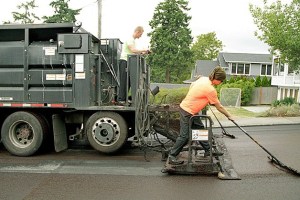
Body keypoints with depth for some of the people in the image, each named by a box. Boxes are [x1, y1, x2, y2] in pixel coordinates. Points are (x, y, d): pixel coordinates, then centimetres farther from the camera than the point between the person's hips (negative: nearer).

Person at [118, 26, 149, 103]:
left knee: (128, 81, 8)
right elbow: (133, 50, -25)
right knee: (124, 81, -9)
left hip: (128, 62, 10)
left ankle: (124, 98, 13)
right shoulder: (130, 39, -12)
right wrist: (143, 50, -17)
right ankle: (121, 99, -5)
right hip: (124, 62, -10)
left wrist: (141, 53, 9)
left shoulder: (133, 40, 20)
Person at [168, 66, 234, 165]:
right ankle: (171, 157, 3)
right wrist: (229, 116, 1)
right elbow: (219, 107, -11)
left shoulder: (203, 78, 1)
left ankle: (208, 150, 27)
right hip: (187, 112, -10)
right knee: (184, 136, -5)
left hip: (185, 105, 10)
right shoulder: (211, 90, -22)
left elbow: (192, 85, 16)